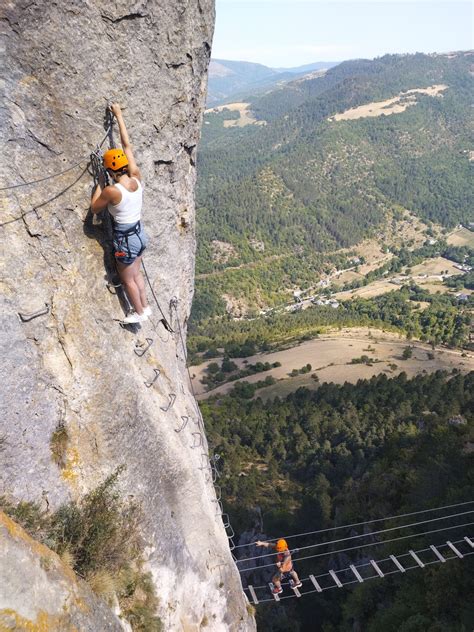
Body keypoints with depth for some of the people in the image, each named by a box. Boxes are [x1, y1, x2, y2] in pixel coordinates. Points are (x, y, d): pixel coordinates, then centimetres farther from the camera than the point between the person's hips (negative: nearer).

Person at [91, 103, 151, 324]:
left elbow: (94, 208, -7)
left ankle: (139, 312, 33)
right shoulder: (137, 178, -9)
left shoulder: (112, 191, -25)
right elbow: (127, 145, 0)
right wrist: (119, 115, 7)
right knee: (136, 274, 26)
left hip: (125, 239, -7)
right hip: (139, 234, 7)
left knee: (127, 280, 17)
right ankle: (145, 306, 41)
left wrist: (99, 186, 2)